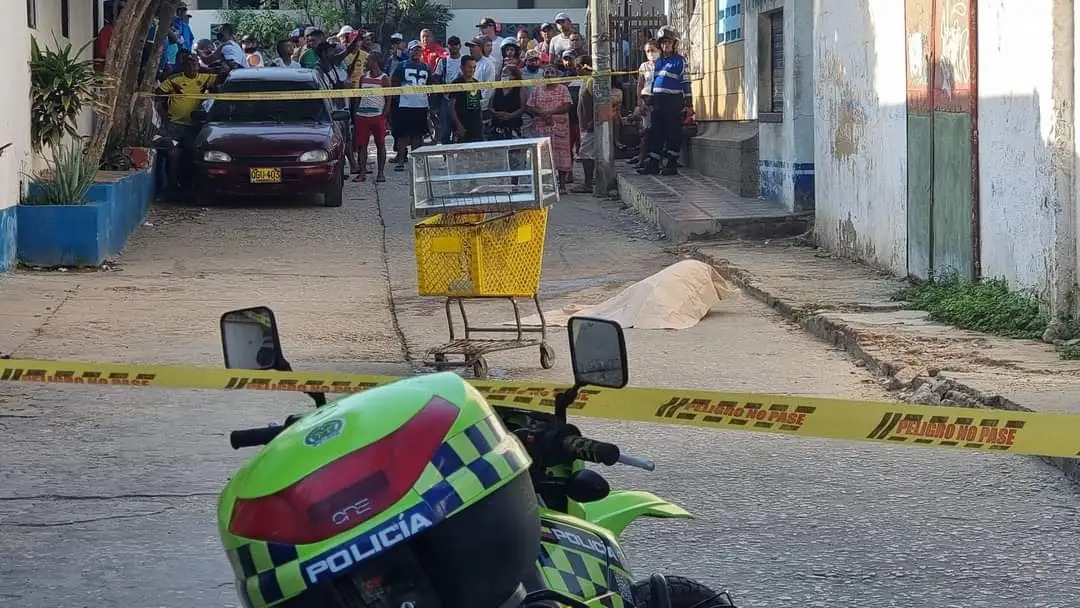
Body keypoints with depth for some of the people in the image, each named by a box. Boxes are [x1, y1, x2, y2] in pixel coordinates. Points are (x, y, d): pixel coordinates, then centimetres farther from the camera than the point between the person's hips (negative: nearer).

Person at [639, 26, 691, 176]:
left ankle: (672, 164, 2)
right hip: (658, 101, 7)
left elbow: (685, 82, -6)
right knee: (656, 132, 7)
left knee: (673, 133, -2)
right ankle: (653, 164, 10)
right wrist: (650, 101, 18)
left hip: (674, 101, -7)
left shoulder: (680, 61, -3)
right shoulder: (658, 62, 16)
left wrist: (687, 102, -10)